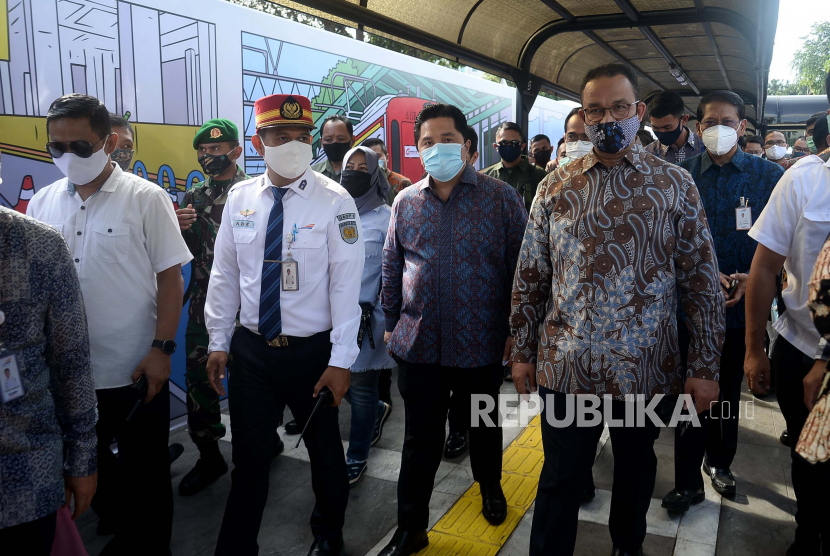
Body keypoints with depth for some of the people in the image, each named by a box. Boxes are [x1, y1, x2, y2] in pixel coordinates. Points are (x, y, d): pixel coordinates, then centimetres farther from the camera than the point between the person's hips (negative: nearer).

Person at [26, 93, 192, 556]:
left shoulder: (146, 199, -7)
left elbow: (171, 276, -7)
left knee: (147, 472, 10)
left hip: (136, 370, -4)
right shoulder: (42, 203, 5)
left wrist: (162, 348, -13)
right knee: (94, 466, 19)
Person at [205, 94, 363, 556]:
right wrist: (219, 342, 4)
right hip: (250, 349, 3)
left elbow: (346, 283, -14)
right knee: (249, 457, 14)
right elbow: (224, 274, 6)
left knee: (325, 451, 18)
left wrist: (341, 361, -16)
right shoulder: (240, 199, 2)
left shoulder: (334, 201, -11)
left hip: (312, 351, -2)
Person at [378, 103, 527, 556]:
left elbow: (520, 266, -3)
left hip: (482, 344, -1)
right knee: (420, 438, 10)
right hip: (418, 343, 2)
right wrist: (391, 323, 11)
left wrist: (515, 330, -3)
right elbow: (392, 268, 12)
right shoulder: (405, 202, 5)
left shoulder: (501, 197, -5)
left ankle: (490, 485, 49)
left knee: (484, 426, 20)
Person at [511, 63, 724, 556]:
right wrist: (523, 352, 5)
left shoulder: (675, 185, -2)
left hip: (646, 368, 1)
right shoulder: (556, 186, 2)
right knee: (560, 479, 10)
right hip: (566, 366, 0)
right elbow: (531, 276, 5)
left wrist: (706, 368, -3)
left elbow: (703, 282, -1)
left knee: (636, 471, 21)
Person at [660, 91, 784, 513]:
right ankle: (688, 482, 18)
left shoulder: (769, 175, 0)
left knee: (728, 392, 17)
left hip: (742, 305, 1)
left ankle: (719, 462, 40)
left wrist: (751, 278, -15)